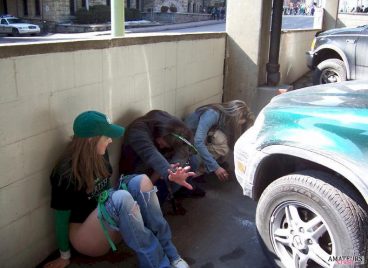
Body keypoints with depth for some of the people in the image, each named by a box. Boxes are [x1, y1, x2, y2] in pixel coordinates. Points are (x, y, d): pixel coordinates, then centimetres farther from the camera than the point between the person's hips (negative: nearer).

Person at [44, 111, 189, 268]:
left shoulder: (99, 155, -5)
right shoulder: (65, 175, -24)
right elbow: (61, 218, -13)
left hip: (109, 220, 7)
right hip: (84, 234, -7)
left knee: (141, 182, -20)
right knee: (121, 198, -35)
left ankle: (169, 253, -18)